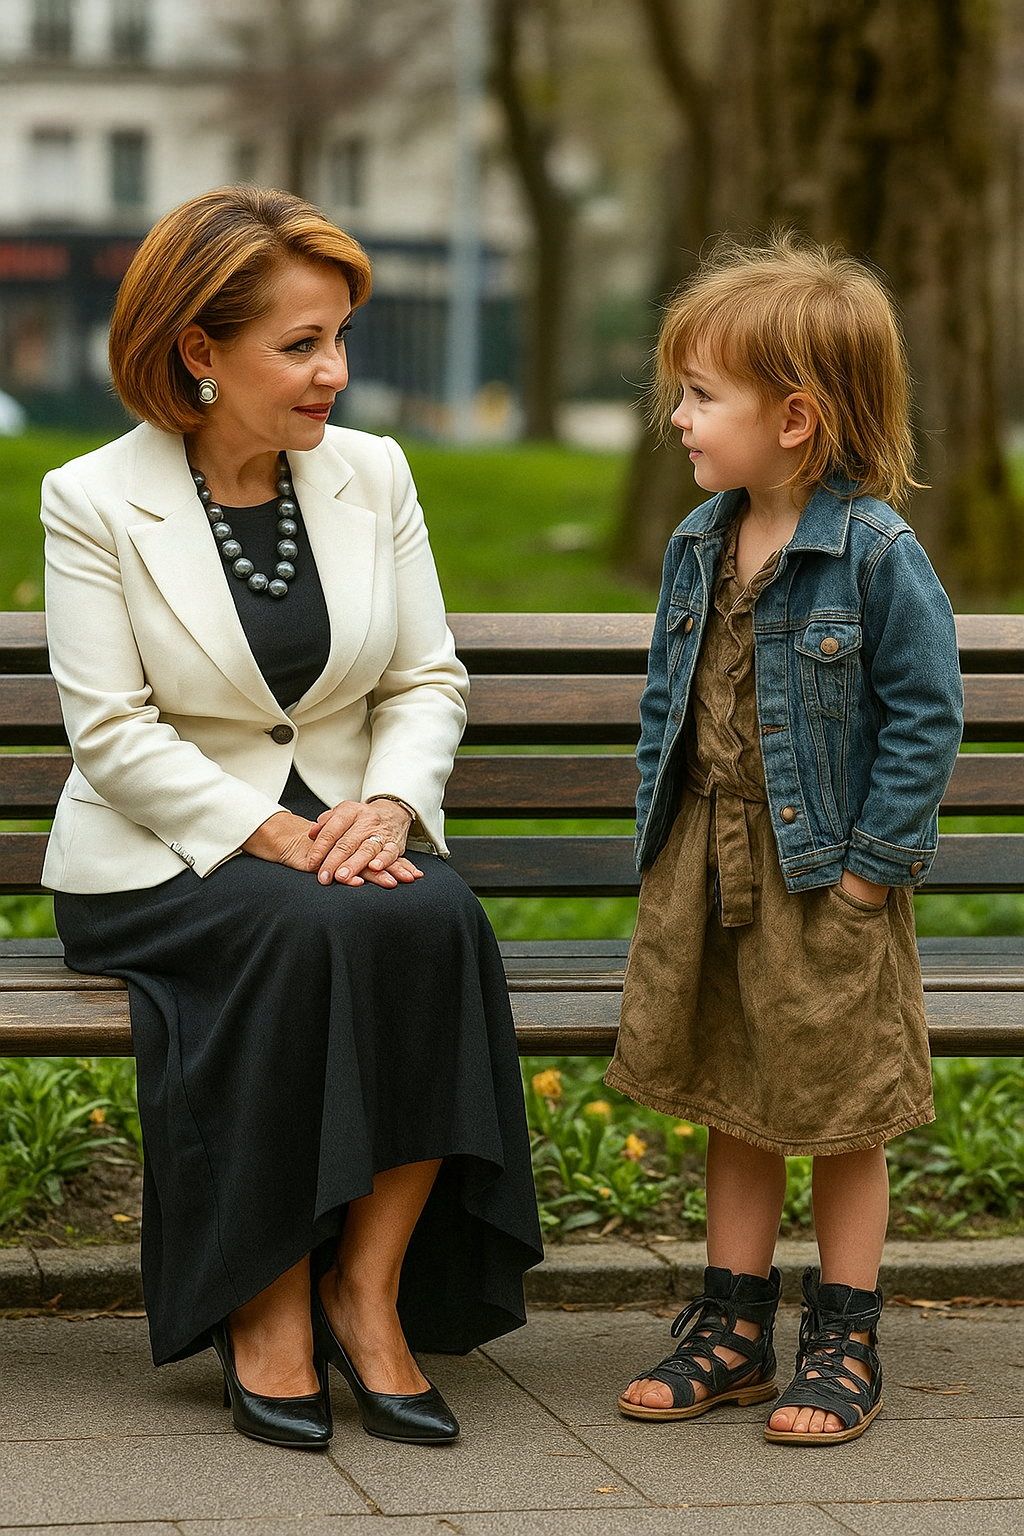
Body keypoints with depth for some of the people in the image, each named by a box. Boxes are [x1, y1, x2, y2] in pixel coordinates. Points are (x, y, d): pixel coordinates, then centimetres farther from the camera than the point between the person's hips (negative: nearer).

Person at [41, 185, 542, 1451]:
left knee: (437, 920, -30)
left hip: (350, 836, 4)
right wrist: (273, 836, -21)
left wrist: (390, 805, -13)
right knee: (299, 932, -35)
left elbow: (429, 680, 8)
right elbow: (112, 731, -11)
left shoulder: (372, 473, 7)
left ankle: (368, 1289, -19)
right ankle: (267, 1308, -21)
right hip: (163, 858, -3)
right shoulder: (94, 502, -5)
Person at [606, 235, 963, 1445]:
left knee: (841, 1120, 6)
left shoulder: (878, 554, -15)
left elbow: (925, 718, -14)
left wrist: (869, 867, -16)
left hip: (827, 883, -6)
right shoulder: (698, 547, 5)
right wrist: (658, 834, 6)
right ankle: (733, 1329, 25)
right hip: (708, 870, 6)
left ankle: (843, 1344, 18)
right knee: (733, 1112, 14)